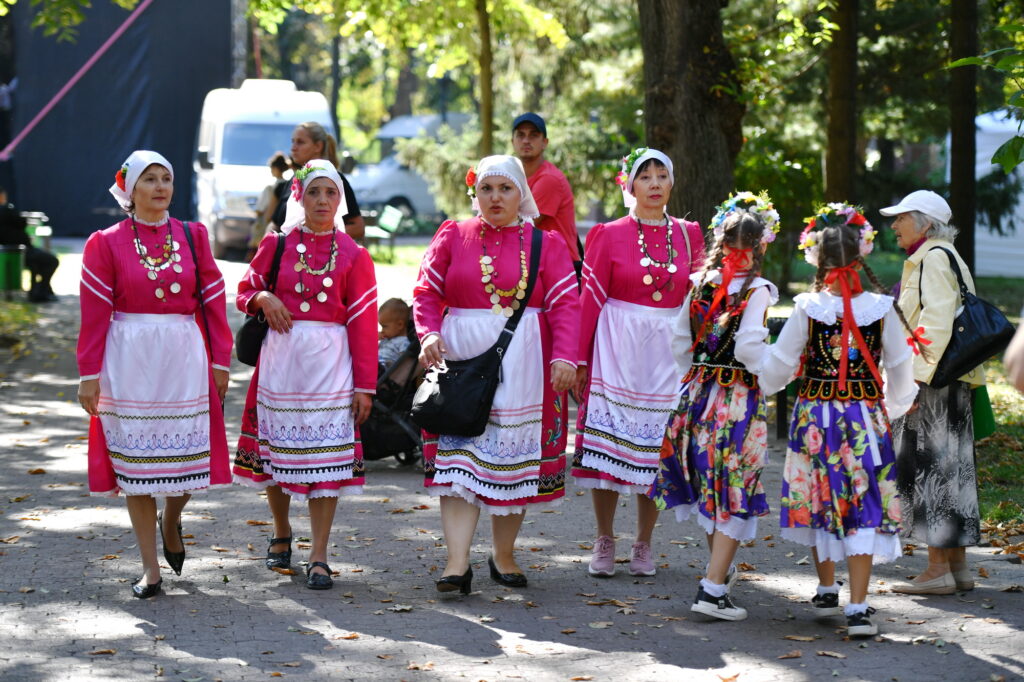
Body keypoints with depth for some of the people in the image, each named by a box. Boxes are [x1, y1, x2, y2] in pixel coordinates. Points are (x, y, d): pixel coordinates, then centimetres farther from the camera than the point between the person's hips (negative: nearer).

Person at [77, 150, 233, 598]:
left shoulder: (192, 236, 7)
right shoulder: (106, 243, 1)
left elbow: (213, 301, 8)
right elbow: (94, 314, -1)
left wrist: (220, 360, 3)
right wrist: (90, 374, -4)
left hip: (184, 358, 2)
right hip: (130, 359, -1)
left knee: (188, 456, -1)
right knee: (136, 458, 1)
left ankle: (170, 520, 34)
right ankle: (150, 569, 9)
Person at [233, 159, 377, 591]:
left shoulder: (354, 255, 2)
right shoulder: (276, 244, 6)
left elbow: (363, 323, 0)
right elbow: (245, 291, 15)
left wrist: (364, 385, -4)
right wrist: (262, 299, -10)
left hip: (329, 361, -2)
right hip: (280, 358, 2)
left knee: (325, 454, -5)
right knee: (276, 447, 8)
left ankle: (319, 556, -1)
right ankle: (281, 533, 32)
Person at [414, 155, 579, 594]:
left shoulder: (546, 242, 6)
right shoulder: (452, 236, 9)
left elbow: (566, 303, -2)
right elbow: (426, 291, 4)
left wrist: (564, 357, -15)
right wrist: (429, 334, -14)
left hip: (521, 365, 0)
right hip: (461, 358, 0)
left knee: (514, 456, 5)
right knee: (458, 456, -7)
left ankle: (504, 556, 20)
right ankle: (457, 563, -12)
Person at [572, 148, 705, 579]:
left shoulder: (688, 235, 9)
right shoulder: (608, 235, 1)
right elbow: (591, 298, -1)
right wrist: (579, 360, -5)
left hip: (668, 353, 2)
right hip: (616, 347, -2)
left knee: (655, 448, 3)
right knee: (608, 445, -3)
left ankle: (643, 545, 14)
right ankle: (604, 542, 9)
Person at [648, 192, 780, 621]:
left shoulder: (701, 283, 4)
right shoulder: (756, 290, -12)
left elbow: (680, 339, 8)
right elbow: (748, 347, -20)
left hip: (698, 390, 6)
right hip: (740, 397, -6)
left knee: (710, 485, 21)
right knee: (735, 493, -1)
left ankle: (719, 566, 40)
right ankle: (712, 589, -6)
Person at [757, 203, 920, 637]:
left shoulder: (807, 308, -7)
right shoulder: (883, 309, -6)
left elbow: (779, 365, 1)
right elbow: (900, 368, 3)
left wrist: (754, 357, 24)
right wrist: (893, 408, 21)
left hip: (814, 414, 1)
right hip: (866, 416, -1)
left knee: (821, 502, 16)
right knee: (863, 506, 1)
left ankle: (826, 591, 30)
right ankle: (858, 608, -5)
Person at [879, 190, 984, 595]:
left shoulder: (934, 258, -13)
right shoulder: (941, 257, 18)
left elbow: (937, 323, -22)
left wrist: (916, 378, -24)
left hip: (934, 381, -10)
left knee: (930, 467, -7)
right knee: (950, 469, 11)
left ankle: (938, 570, -6)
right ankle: (957, 567, 14)